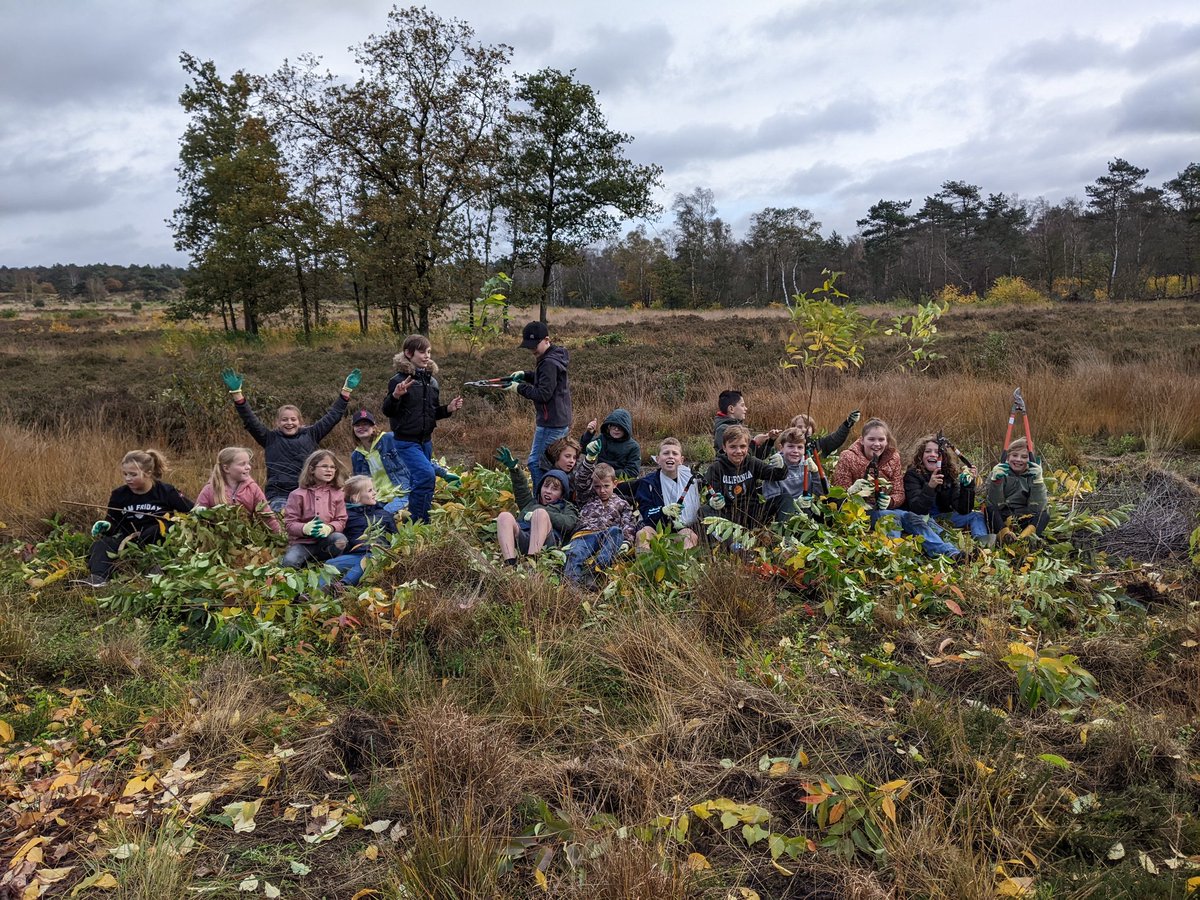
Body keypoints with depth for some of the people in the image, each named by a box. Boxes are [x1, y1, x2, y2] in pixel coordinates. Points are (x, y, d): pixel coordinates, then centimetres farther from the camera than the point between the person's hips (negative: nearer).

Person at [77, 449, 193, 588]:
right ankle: (97, 577, -42)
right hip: (129, 540, 4)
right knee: (102, 544, -19)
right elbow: (113, 521, 13)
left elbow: (191, 511, 2)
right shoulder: (119, 494, 6)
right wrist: (105, 526, -10)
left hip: (158, 541, -4)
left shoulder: (166, 492, -4)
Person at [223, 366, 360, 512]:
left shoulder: (310, 435, 13)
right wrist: (236, 392, -7)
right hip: (278, 495, -1)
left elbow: (332, 416, 15)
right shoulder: (270, 439, 10)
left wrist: (347, 390, 14)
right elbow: (249, 421, 2)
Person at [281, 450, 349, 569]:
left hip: (324, 541, 2)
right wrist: (305, 528, -28)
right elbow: (289, 522, -6)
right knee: (288, 562, -29)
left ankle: (322, 563, -4)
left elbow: (341, 520, 0)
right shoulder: (298, 495, -4)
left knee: (340, 539, -31)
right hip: (302, 541, -2)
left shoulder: (337, 493, 2)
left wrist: (329, 528, -24)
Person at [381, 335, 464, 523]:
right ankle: (419, 521, -10)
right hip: (407, 441, -7)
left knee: (418, 481, 12)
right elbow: (387, 411, -13)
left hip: (426, 440, 7)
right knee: (427, 474, -21)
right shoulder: (399, 380, -11)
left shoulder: (431, 380, 10)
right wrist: (396, 396, -31)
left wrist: (449, 408, 2)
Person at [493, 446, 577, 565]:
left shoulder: (565, 507, 30)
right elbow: (521, 488, 23)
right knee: (504, 516, -24)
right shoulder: (531, 502, 42)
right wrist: (513, 468, 6)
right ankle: (510, 563, -45)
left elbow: (568, 523, 7)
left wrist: (540, 515, -1)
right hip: (520, 537, 3)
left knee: (540, 512, -29)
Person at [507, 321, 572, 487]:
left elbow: (544, 393, -23)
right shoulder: (554, 356, 12)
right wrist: (525, 375, 10)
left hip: (551, 423, -11)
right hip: (561, 421, 11)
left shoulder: (549, 363, -19)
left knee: (536, 463, -4)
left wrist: (520, 387, -13)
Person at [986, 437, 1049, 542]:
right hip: (1001, 519, -2)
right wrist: (997, 481, -29)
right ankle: (1004, 534, -50)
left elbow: (1037, 505, -10)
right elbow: (995, 503, -15)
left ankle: (1027, 535, -46)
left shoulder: (1033, 473, 1)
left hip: (1024, 517, 2)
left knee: (1044, 514, -22)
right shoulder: (1000, 471, -4)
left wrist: (1036, 480, -19)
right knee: (989, 508, -29)